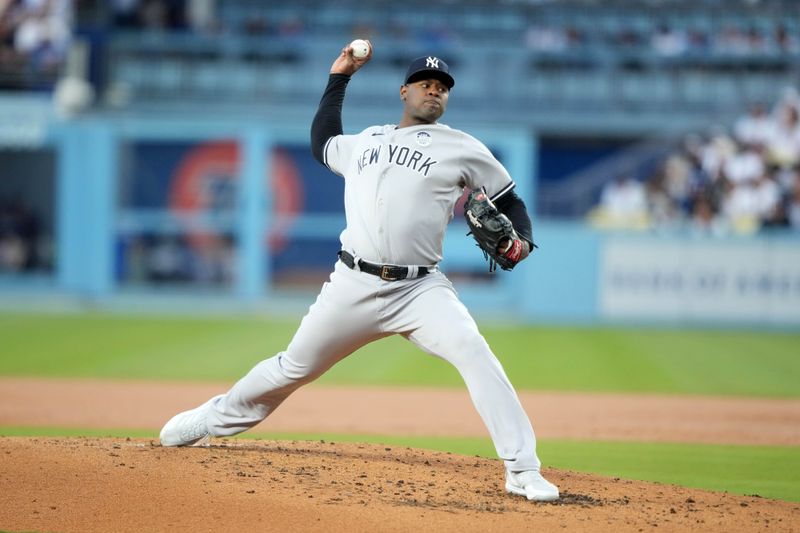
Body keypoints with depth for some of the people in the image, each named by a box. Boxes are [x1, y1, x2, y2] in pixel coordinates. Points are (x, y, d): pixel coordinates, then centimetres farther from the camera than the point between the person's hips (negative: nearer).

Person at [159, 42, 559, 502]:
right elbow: (322, 142, 38)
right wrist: (339, 78, 34)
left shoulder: (463, 149, 6)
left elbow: (509, 201, 9)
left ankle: (523, 471, -27)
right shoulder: (365, 142, 17)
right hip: (354, 286, 3)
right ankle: (214, 419, 35)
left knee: (475, 354, -26)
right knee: (295, 367, 12)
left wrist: (521, 239, -11)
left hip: (421, 290, -3)